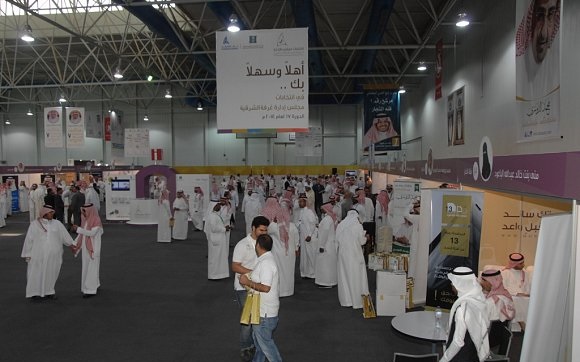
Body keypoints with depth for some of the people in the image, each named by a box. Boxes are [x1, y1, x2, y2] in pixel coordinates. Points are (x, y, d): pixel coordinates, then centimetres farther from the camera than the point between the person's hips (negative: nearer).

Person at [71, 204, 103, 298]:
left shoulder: (96, 220, -15)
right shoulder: (85, 220, 7)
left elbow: (92, 233, -25)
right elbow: (82, 233, 12)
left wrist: (78, 229, -25)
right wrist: (75, 244, 6)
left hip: (93, 248, -8)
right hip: (85, 248, 8)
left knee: (92, 269, -3)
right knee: (86, 268, 15)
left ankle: (90, 290, 3)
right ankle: (95, 285, 29)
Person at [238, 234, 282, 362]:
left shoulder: (266, 263, -25)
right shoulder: (266, 259, 8)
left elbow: (265, 288, -31)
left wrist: (248, 282, -23)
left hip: (265, 312, -10)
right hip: (261, 309, 10)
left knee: (265, 341, 4)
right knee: (258, 337, 24)